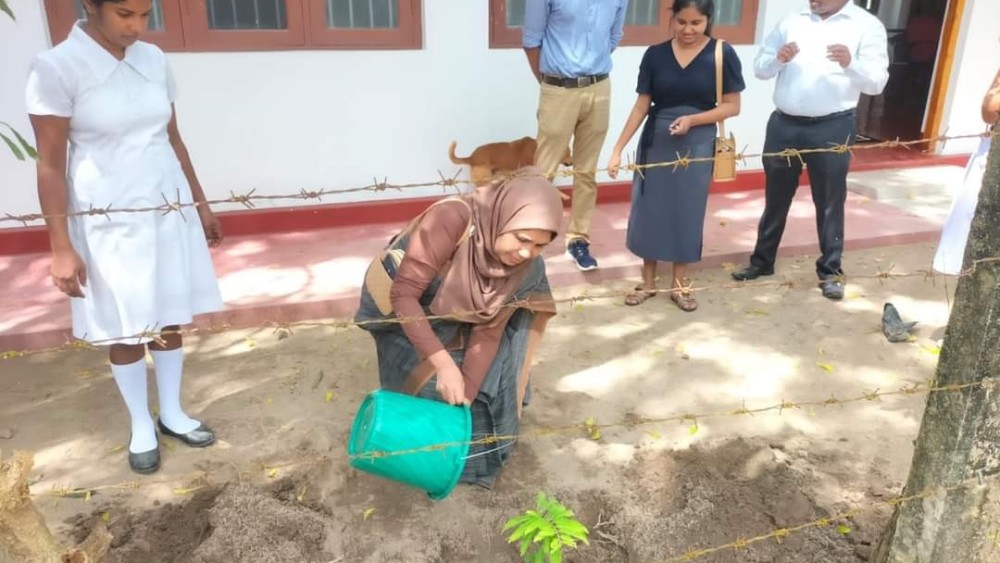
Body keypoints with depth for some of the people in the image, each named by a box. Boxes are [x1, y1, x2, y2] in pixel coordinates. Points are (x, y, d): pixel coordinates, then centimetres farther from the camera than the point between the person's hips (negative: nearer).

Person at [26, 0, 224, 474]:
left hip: (169, 211, 5)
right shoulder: (56, 68, -12)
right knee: (125, 331, 8)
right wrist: (61, 247, -14)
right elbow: (50, 165, -11)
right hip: (110, 222, -4)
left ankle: (172, 414, 31)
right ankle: (141, 427, 28)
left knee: (170, 320, 13)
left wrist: (200, 205, 15)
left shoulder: (153, 59, 3)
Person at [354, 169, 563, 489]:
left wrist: (466, 396, -24)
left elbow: (489, 330, -18)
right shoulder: (451, 219, -38)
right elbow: (404, 294, -36)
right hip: (401, 309, -5)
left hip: (456, 315, 5)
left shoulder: (526, 262, -21)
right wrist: (443, 364, -40)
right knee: (433, 388, -17)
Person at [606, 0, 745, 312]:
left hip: (697, 146, -1)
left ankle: (679, 284, 22)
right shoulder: (655, 54, -2)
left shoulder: (722, 54, -6)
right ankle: (648, 282, 22)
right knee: (648, 210, 6)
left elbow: (732, 106, -5)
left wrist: (692, 119, -20)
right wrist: (618, 148, -6)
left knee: (688, 214, 7)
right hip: (655, 143, 2)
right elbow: (642, 105, -1)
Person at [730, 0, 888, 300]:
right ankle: (762, 260, 27)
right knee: (775, 198, 13)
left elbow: (877, 82, -7)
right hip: (783, 124, 3)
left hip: (832, 128, -3)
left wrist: (851, 64, -27)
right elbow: (759, 67, 9)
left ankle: (830, 271, 16)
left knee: (829, 202, 4)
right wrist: (778, 59, -12)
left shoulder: (868, 26, 0)